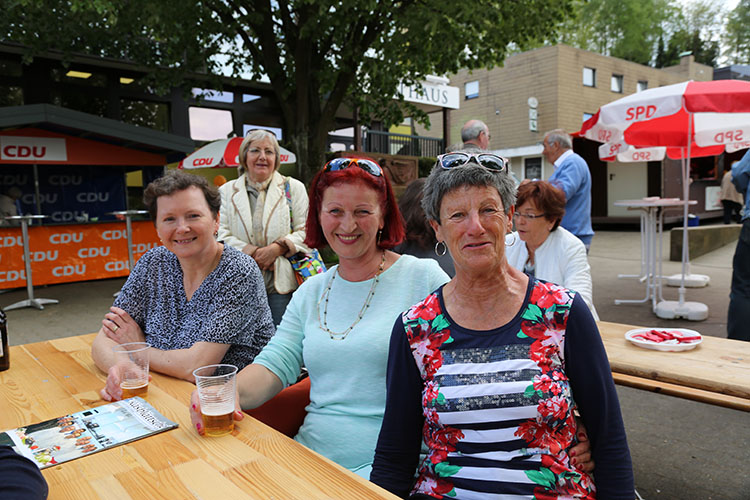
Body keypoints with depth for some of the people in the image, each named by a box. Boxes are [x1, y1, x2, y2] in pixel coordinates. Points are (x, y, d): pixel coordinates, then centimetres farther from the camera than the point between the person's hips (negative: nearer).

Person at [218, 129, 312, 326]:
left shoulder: (294, 188, 8)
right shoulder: (227, 191, 11)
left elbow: (306, 232, 2)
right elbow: (222, 236, 2)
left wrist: (277, 248, -14)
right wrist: (254, 253, -11)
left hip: (282, 283, -1)